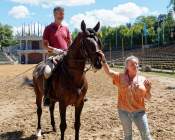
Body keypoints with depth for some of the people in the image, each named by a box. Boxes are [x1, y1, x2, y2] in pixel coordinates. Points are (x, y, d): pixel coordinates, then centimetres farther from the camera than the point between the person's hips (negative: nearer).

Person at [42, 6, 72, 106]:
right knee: (47, 72, -31)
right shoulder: (49, 28, 2)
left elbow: (70, 43, 18)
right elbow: (44, 45, -2)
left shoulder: (66, 28, 15)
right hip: (54, 56, -5)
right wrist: (55, 50, -17)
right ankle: (46, 96, -16)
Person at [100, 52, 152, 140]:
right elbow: (108, 72, -15)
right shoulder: (120, 77, -2)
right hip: (124, 111, 0)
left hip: (139, 112, 0)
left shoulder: (143, 79, 0)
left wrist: (148, 90, -14)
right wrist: (103, 60, -29)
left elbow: (148, 98, 5)